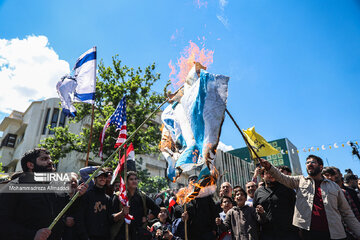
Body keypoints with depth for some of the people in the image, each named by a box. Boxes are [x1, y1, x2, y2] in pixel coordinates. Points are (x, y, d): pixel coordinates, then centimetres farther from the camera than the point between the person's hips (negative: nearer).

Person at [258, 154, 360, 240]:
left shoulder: (334, 186, 12)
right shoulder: (300, 180, 11)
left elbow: (346, 213, 14)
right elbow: (282, 177, -3)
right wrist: (269, 167, -21)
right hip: (306, 231, -1)